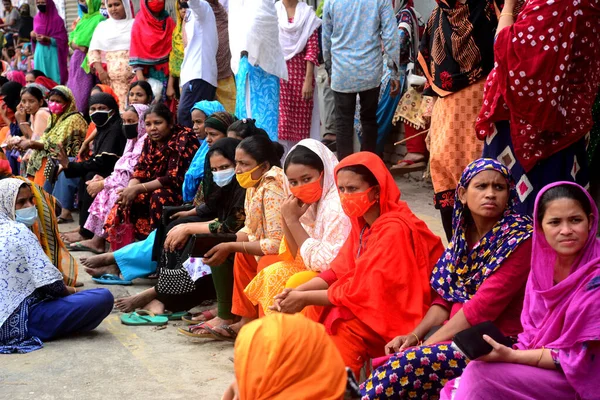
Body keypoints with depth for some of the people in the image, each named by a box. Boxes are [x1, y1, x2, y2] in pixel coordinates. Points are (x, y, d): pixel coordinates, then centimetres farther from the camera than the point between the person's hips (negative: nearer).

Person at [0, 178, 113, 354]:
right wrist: (71, 291, 4)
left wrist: (66, 288, 13)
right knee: (103, 297, -20)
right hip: (19, 321, -10)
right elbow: (50, 283, -16)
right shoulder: (19, 232, -13)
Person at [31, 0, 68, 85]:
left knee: (53, 79, -8)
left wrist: (47, 39, -21)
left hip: (52, 53, -6)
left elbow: (61, 40, -8)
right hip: (39, 53, 6)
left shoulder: (57, 20, -6)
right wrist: (33, 37, -3)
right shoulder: (37, 18, 12)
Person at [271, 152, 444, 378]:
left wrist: (305, 298, -19)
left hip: (400, 316, -9)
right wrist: (296, 292, -12)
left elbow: (365, 290, -24)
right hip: (374, 305, 9)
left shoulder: (394, 229, -24)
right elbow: (339, 272, 4)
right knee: (312, 312, -3)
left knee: (339, 327, -25)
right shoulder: (362, 221, 4)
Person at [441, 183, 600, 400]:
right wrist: (509, 352, -13)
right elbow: (533, 332, 7)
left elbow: (581, 357, -17)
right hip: (540, 370, 6)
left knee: (480, 374, -21)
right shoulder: (543, 264, 0)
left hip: (579, 379, -6)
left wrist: (511, 356, -21)